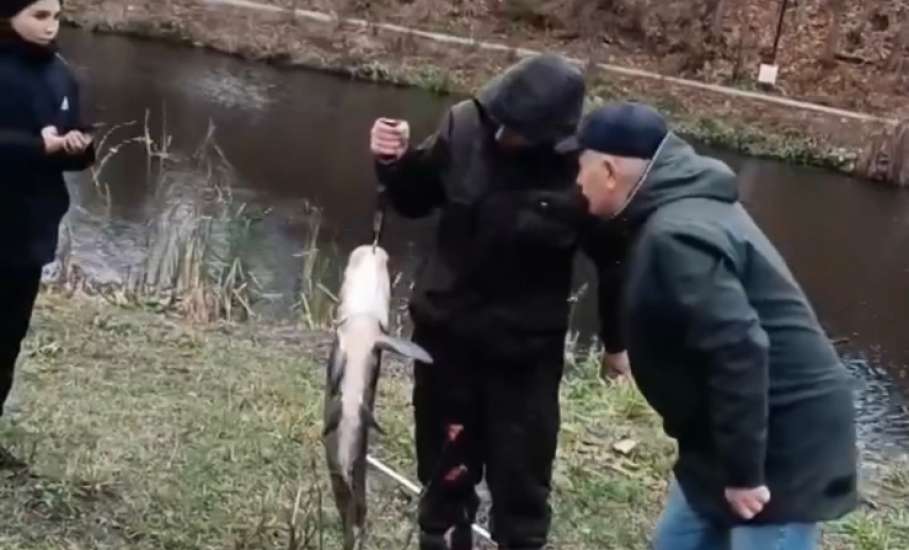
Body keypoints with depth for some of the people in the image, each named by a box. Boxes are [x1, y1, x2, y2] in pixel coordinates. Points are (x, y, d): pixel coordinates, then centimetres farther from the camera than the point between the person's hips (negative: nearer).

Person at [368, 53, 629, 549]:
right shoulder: (464, 127, -14)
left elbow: (614, 258, -6)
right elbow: (415, 200, 3)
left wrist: (616, 340, 4)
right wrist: (395, 162, -17)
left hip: (526, 350, -2)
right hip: (444, 331, 3)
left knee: (521, 479, 8)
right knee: (445, 468, 18)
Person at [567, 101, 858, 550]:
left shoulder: (676, 238, -25)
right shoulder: (685, 209, 8)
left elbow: (740, 349, -30)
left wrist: (743, 471, -26)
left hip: (785, 445, -10)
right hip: (739, 434, 10)